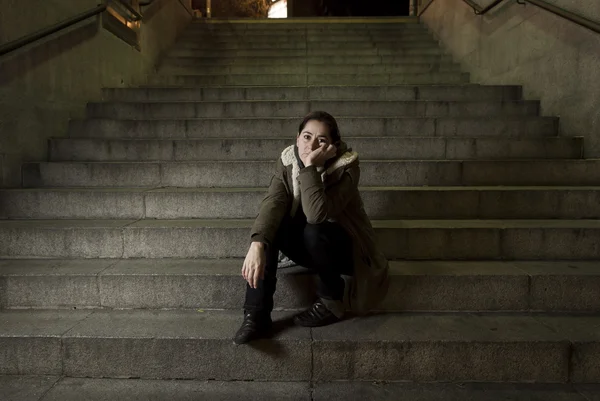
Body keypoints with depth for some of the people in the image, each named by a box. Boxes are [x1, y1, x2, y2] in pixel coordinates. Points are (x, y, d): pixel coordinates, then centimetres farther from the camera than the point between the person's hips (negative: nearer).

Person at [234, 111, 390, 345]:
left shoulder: (346, 167, -23)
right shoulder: (288, 160, -10)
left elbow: (317, 214, -38)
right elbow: (272, 204, -27)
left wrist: (310, 166, -39)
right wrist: (257, 244, -43)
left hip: (344, 247, -4)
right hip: (309, 248, 5)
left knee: (313, 230, -35)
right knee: (269, 224, -22)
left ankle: (332, 302, -10)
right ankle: (256, 316, -22)